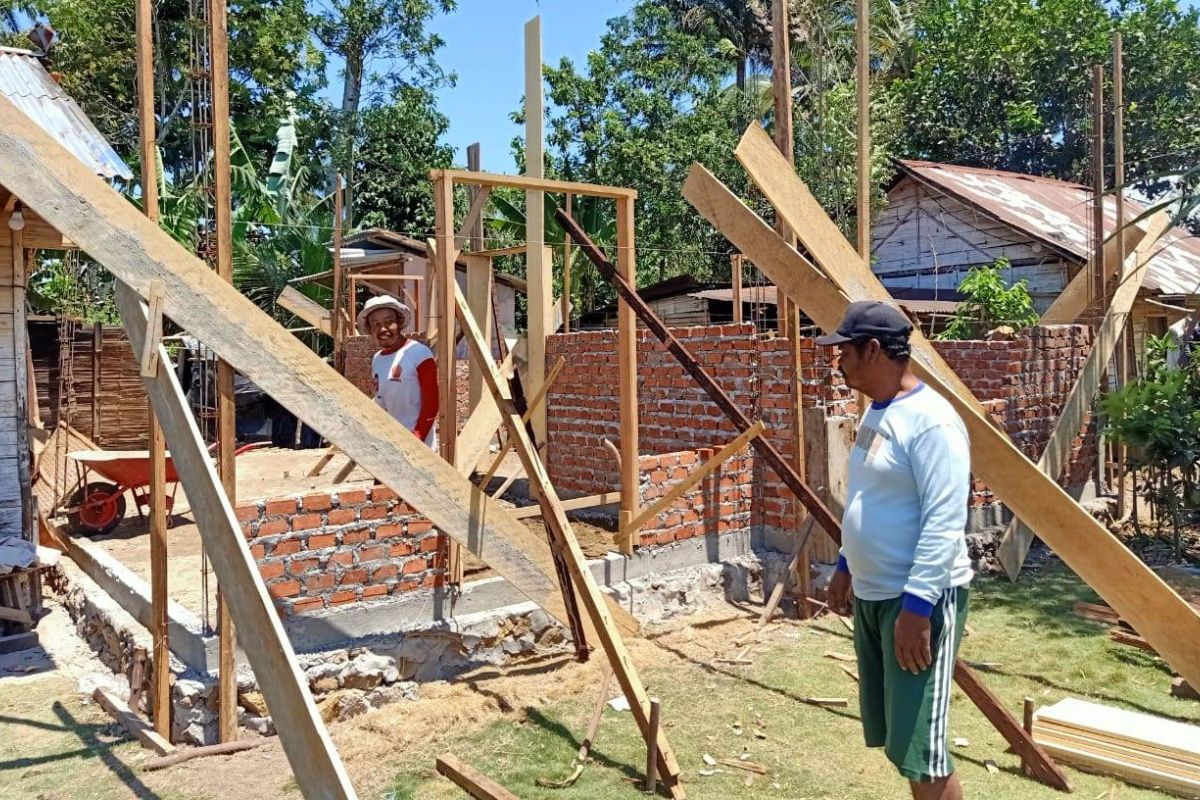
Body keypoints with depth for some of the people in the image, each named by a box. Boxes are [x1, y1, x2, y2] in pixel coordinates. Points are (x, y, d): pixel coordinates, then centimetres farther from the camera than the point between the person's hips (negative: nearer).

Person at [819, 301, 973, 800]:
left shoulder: (930, 420, -19)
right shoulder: (876, 413, 11)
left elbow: (945, 523, -24)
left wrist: (916, 605, -26)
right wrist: (847, 566, 24)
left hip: (919, 599, -9)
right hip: (872, 595, 10)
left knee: (918, 748, -4)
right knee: (894, 738, 18)